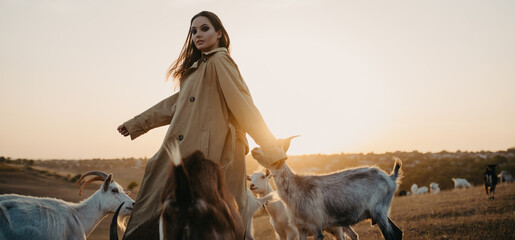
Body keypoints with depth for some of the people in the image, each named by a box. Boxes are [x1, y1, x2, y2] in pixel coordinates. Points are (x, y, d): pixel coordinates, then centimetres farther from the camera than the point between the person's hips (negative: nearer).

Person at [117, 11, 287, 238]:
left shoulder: (219, 61, -4)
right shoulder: (197, 67, 25)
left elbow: (243, 105, -11)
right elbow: (175, 104, 29)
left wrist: (272, 150, -15)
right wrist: (135, 124, 33)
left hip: (206, 153, -9)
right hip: (185, 155, 9)